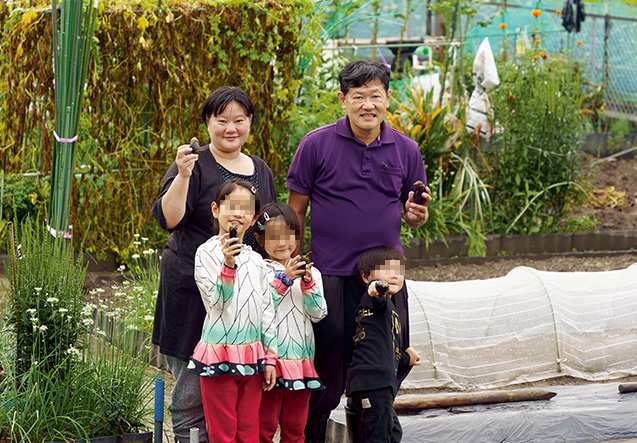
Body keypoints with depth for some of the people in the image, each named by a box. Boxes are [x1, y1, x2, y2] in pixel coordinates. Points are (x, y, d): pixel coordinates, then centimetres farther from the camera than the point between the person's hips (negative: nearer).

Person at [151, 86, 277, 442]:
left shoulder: (261, 171, 15)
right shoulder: (195, 166, -3)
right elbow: (168, 219, -15)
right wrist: (183, 176, -27)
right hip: (193, 289, -5)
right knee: (194, 385, -5)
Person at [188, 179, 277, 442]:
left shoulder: (255, 260, 11)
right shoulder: (207, 252, -5)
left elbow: (266, 310, 14)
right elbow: (217, 299, -15)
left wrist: (270, 357, 11)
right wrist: (228, 264, -29)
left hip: (251, 356, 5)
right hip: (219, 356, -5)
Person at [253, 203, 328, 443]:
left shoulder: (310, 273, 10)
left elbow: (318, 313, 3)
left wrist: (308, 284, -11)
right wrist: (283, 280, -16)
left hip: (301, 357, 4)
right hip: (269, 357, -4)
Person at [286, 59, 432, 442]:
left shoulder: (406, 150, 7)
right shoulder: (317, 145, -3)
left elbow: (414, 215, 16)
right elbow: (295, 211, 2)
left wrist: (416, 214, -8)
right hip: (331, 276, -3)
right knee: (327, 375, -1)